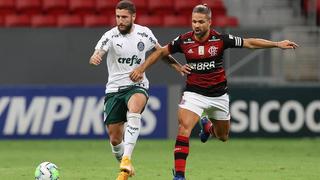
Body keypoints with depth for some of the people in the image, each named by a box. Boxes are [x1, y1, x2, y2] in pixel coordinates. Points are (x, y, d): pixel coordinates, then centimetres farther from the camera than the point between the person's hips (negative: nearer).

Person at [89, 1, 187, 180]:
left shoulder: (144, 33, 0)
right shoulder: (111, 36, -8)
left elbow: (160, 51, 18)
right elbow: (98, 54, -25)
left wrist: (178, 66, 16)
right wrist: (95, 58, -49)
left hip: (137, 86, -1)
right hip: (114, 89, 1)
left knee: (134, 109, -37)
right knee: (115, 139, 2)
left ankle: (127, 158, -39)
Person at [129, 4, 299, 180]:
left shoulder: (220, 39, -13)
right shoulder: (184, 40, -10)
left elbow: (249, 43, -6)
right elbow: (161, 52, 5)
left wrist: (277, 44, -8)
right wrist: (141, 68, 0)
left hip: (218, 95, 1)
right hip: (194, 93, -1)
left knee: (222, 137, 15)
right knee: (184, 128, -23)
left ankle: (207, 126, 52)